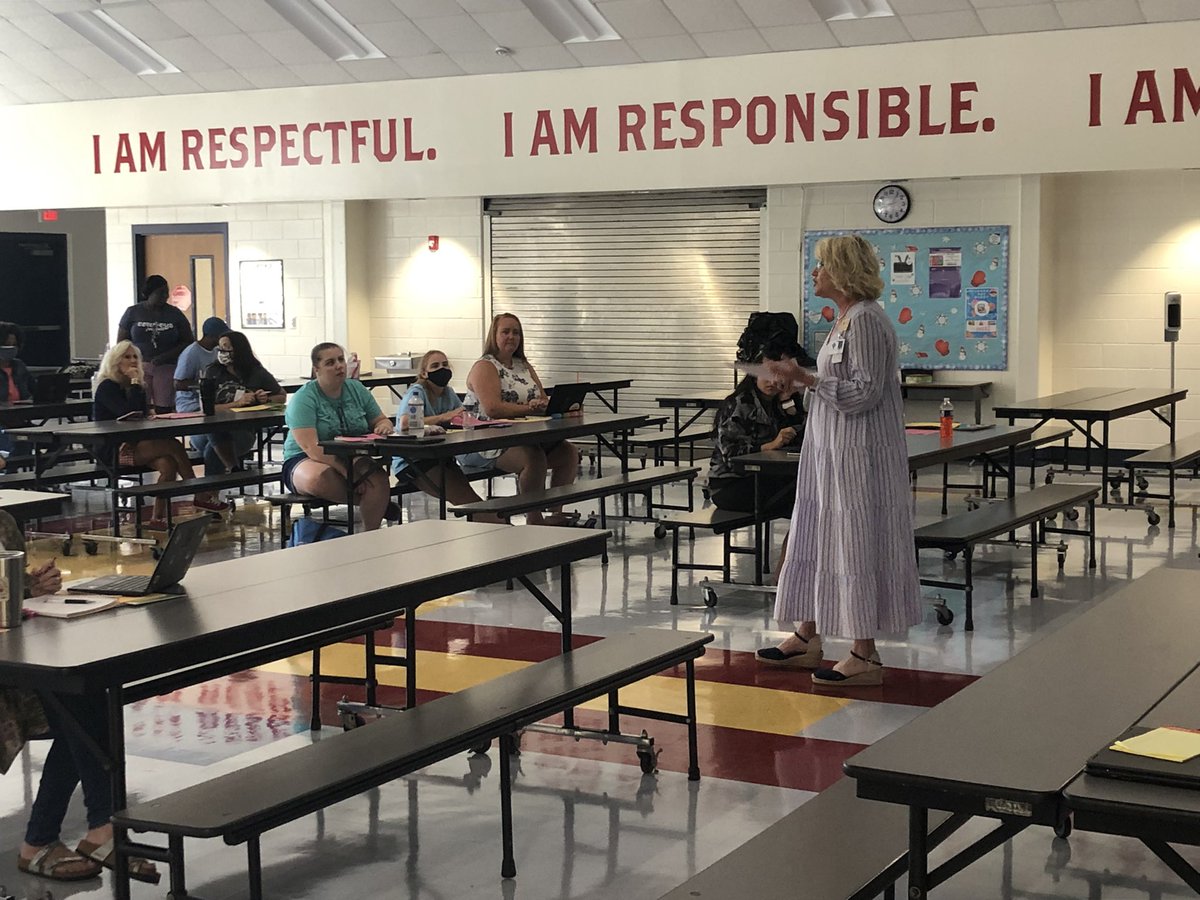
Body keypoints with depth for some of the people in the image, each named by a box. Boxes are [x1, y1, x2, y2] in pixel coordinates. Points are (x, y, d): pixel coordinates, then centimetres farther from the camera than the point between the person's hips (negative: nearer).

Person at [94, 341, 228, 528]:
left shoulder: (136, 386, 17)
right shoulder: (107, 387, -8)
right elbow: (128, 413, -22)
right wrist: (135, 383, -16)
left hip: (134, 444, 8)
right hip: (113, 450, -8)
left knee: (168, 463, -25)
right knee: (174, 446, -24)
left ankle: (158, 518, -27)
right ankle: (200, 497, -16)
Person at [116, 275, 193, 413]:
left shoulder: (175, 314, 8)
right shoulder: (133, 312, 7)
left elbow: (188, 342, 6)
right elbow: (121, 343, 9)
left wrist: (165, 357, -7)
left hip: (166, 369, 1)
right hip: (139, 367, -1)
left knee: (164, 411, -7)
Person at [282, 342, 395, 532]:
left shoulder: (357, 390, 6)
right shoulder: (303, 399, -12)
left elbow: (382, 420, 15)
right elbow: (311, 448, -22)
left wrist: (384, 426, -13)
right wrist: (348, 473, -32)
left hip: (351, 459, 3)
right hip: (304, 461, -3)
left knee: (378, 478, -30)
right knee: (319, 478, -39)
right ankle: (378, 504, -18)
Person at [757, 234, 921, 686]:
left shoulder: (867, 320, -16)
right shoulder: (845, 319, 14)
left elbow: (866, 391, -21)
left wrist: (806, 378, -21)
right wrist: (800, 378, 14)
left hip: (858, 458, -10)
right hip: (829, 453, 10)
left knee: (855, 547, -4)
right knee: (812, 540, 15)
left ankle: (865, 657, 4)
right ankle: (807, 637, 26)